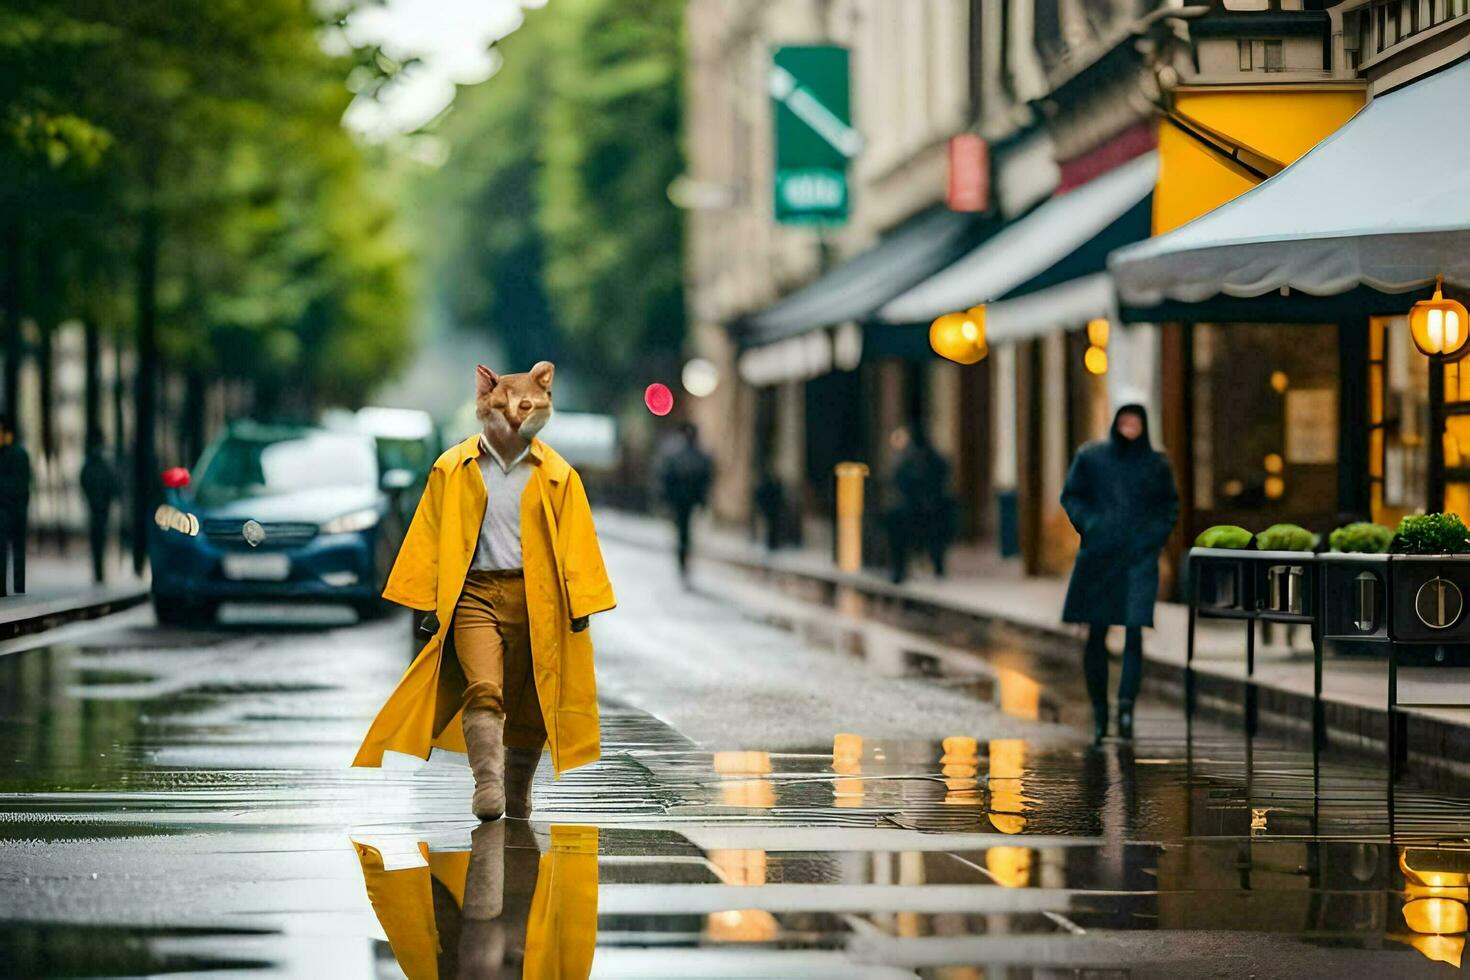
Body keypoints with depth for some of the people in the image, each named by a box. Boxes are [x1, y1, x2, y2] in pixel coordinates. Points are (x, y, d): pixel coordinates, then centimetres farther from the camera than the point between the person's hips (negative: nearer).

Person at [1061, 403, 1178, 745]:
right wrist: (1088, 525, -5)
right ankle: (1099, 711, 8)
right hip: (1098, 556, 1)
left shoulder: (1156, 464, 9)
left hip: (1138, 558, 0)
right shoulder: (1090, 457, 7)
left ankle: (1126, 705, -18)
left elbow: (1170, 508, 15)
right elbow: (1071, 496, 10)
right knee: (1096, 634, 1)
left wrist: (1154, 536, 0)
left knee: (1134, 630, -13)